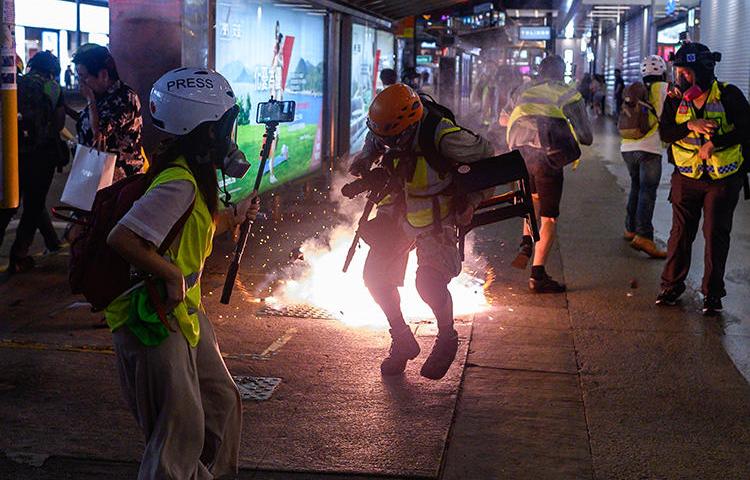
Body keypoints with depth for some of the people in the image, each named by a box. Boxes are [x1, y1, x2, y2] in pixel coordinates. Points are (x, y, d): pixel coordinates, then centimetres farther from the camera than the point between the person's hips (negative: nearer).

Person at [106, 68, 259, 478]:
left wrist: (233, 216, 15)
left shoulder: (194, 175, 6)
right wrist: (172, 275, -24)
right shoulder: (180, 183, -25)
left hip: (183, 313, 10)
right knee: (180, 431, -1)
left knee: (221, 403, 20)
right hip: (153, 322, -10)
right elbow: (122, 238, -32)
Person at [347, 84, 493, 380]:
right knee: (375, 275, 0)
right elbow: (376, 139, 16)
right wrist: (367, 157, -4)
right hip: (398, 215, 6)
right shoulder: (393, 130, -12)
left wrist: (471, 202, -12)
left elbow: (484, 155, -13)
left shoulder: (442, 135, -30)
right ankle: (402, 341, 18)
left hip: (436, 220, -6)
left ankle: (447, 339, 8)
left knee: (429, 283, -21)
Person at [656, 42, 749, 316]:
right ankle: (672, 285, 18)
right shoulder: (676, 100, 1)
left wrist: (715, 143, -23)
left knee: (716, 235, 2)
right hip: (687, 177, 3)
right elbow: (665, 133, -7)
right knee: (681, 232, 6)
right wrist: (690, 125, -25)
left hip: (723, 178, -2)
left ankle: (713, 293, 11)